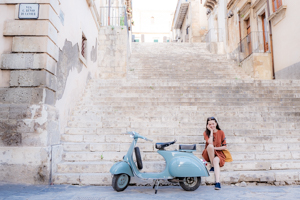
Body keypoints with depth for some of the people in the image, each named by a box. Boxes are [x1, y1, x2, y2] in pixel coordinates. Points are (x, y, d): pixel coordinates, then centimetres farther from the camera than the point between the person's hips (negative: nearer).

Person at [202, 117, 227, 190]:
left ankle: (217, 182, -43)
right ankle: (212, 166, -22)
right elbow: (210, 142, -21)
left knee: (216, 161, -35)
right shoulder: (206, 133, -1)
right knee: (210, 146, -34)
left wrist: (215, 148, -14)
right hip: (208, 154, 0)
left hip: (218, 153, 0)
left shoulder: (221, 132, 1)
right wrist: (211, 131, -16)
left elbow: (224, 147, 0)